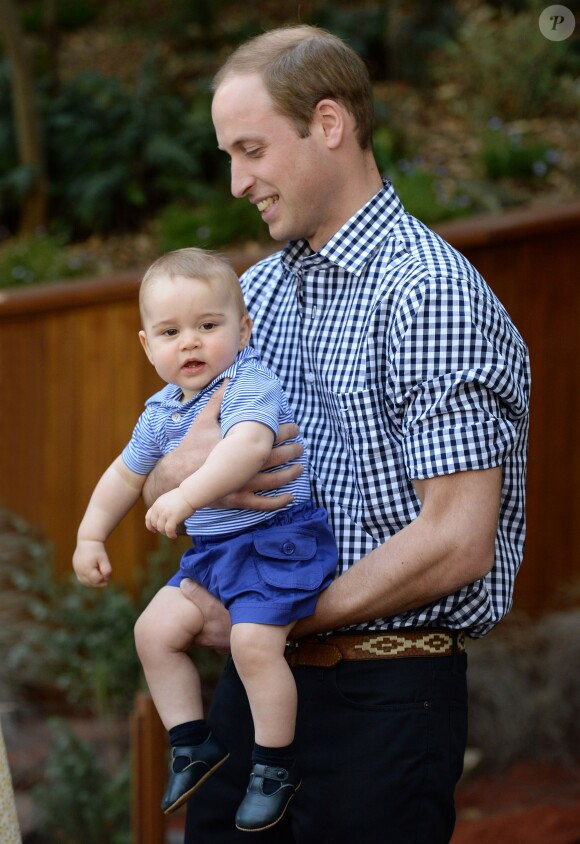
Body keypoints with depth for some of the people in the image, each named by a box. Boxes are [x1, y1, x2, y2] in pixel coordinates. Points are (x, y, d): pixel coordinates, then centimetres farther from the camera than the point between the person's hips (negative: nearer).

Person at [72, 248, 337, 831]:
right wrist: (91, 536, 21)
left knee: (254, 639, -25)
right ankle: (192, 743, 17)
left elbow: (248, 445, -39)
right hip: (211, 548, 9)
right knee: (155, 629, 2)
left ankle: (275, 763, -8)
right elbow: (126, 474, 25)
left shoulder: (250, 386, -17)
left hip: (276, 536, -9)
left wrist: (188, 495, -48)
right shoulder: (162, 412, 9)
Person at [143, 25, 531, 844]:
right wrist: (202, 465, -13)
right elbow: (160, 476, 12)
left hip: (386, 693, -7)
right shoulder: (258, 290, 12)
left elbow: (456, 542, -20)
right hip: (256, 681, 7)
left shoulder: (431, 294, -15)